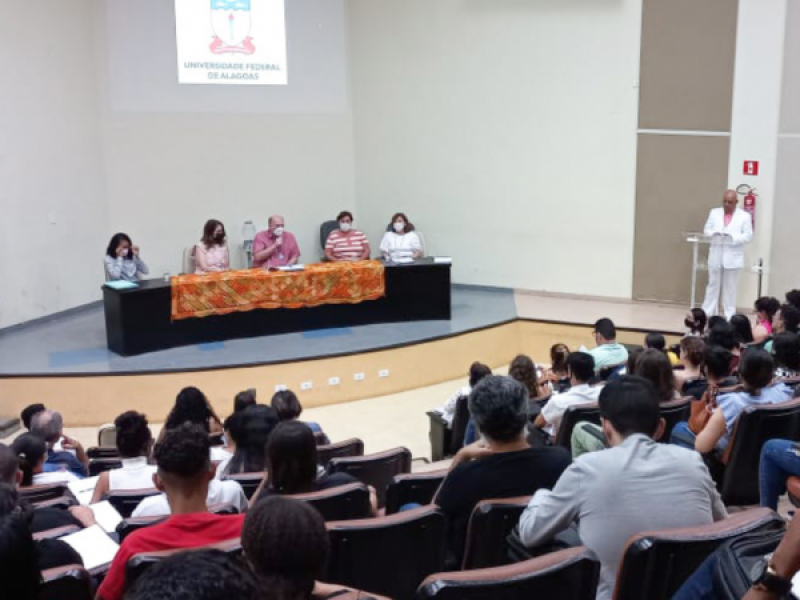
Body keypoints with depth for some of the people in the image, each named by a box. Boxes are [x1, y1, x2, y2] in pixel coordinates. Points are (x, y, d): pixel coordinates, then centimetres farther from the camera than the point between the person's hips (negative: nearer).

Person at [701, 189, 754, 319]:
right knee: (713, 284, 9)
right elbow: (706, 229, 7)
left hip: (733, 258, -2)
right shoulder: (714, 212, 7)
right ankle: (707, 313, 15)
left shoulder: (744, 216, -3)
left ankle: (729, 316, 13)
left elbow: (748, 236, -7)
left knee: (730, 287, 6)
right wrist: (714, 233, -15)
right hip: (716, 256, 2)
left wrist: (732, 237, -22)